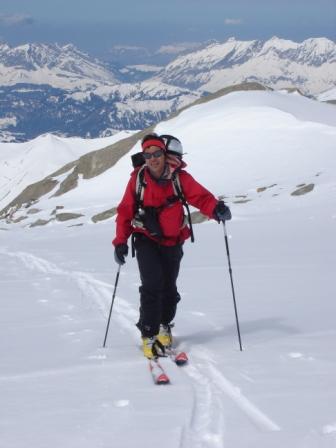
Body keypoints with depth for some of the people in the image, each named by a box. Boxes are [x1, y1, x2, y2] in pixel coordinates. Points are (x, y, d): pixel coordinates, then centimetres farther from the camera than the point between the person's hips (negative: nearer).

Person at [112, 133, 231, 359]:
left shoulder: (179, 177, -11)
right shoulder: (138, 178, -9)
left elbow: (200, 196, -20)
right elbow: (126, 211, -3)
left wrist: (216, 209, -41)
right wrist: (121, 241, -10)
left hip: (173, 242, 1)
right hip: (146, 240, -1)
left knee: (169, 287, 10)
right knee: (152, 285, -16)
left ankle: (164, 325, 35)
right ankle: (149, 335, -6)